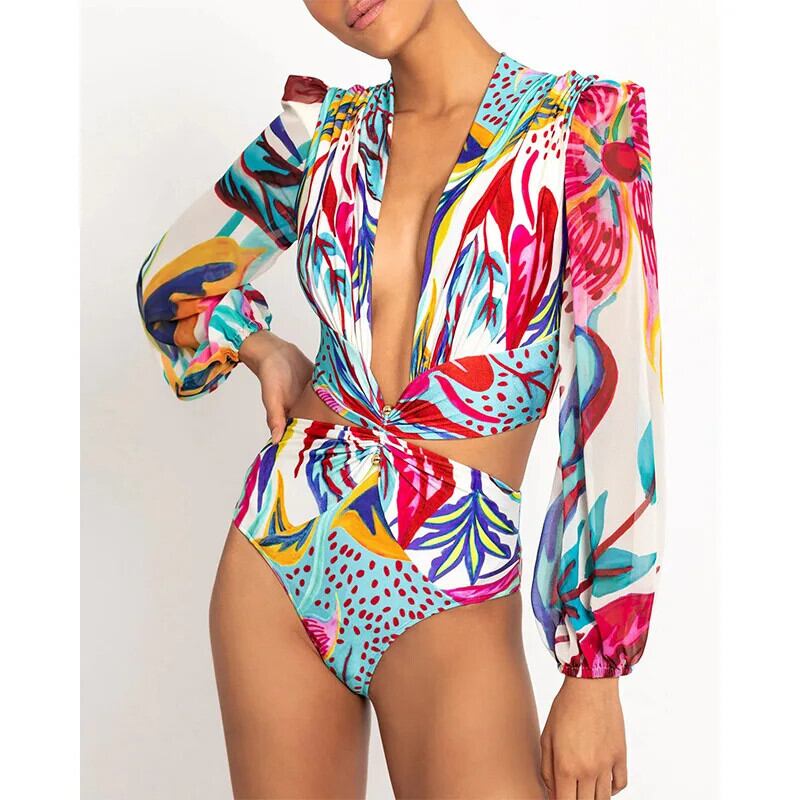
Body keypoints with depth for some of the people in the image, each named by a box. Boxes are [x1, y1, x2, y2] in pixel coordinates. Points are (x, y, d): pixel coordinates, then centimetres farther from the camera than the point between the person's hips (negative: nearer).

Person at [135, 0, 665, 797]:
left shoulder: (588, 126, -7)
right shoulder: (323, 127, 6)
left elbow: (618, 411, -10)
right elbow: (170, 279, 21)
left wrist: (594, 677, -10)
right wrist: (265, 351, 4)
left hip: (449, 597, -3)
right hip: (277, 556, 4)